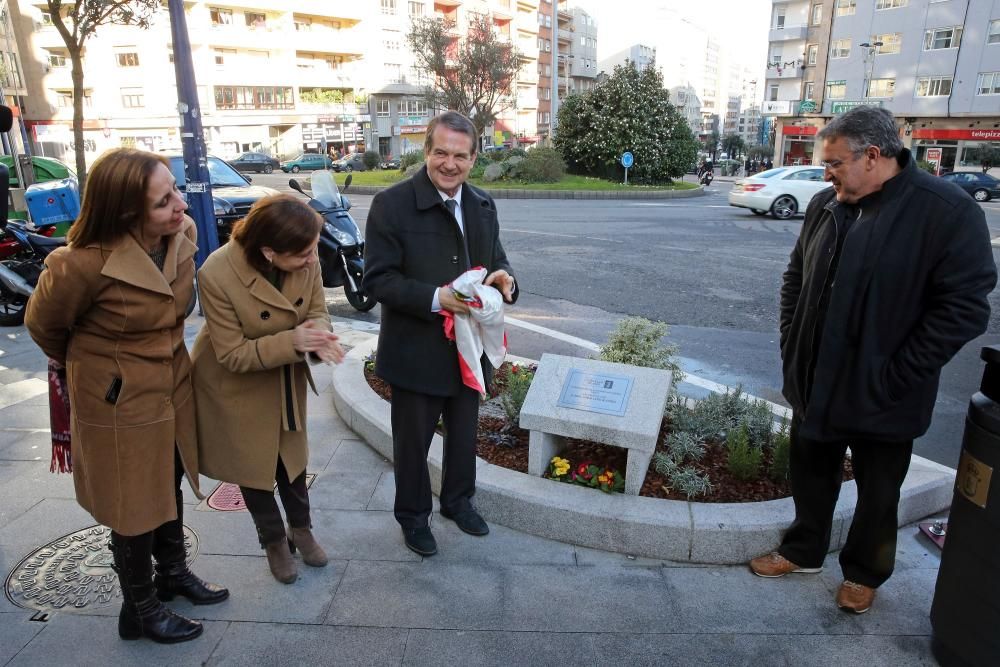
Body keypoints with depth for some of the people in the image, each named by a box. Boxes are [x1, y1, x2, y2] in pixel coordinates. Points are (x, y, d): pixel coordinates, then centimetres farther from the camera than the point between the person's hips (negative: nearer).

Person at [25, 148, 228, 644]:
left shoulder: (182, 234, -11)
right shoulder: (84, 262, -29)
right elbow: (44, 324, -7)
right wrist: (90, 365, 9)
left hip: (173, 389, 6)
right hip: (119, 402, -6)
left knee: (169, 488, 24)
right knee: (133, 507, 12)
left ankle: (173, 572, 48)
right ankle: (140, 610, 35)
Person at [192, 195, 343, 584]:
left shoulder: (306, 260, -23)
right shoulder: (217, 276, -34)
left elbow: (317, 309, -9)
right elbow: (233, 355, -27)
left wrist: (317, 335, -32)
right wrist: (292, 341, -39)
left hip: (287, 376, 4)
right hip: (238, 386, -3)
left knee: (292, 453, 20)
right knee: (253, 463, 14)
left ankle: (300, 528, 43)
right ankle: (274, 541, 38)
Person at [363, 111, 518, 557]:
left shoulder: (483, 206, 3)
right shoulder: (392, 204, -15)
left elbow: (496, 261, 11)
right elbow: (378, 280, -17)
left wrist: (504, 278, -14)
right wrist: (434, 298, -30)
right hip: (416, 351, -5)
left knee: (464, 433, 23)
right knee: (412, 441, 14)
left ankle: (458, 500, 48)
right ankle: (413, 515, 38)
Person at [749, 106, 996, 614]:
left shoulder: (948, 211, -16)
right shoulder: (826, 205, 1)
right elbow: (796, 279, 12)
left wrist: (897, 378, -18)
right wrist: (792, 346, 3)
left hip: (881, 398, -5)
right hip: (814, 383, 5)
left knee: (877, 492, 16)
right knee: (811, 476, 21)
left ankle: (864, 573, 39)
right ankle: (803, 551, 42)